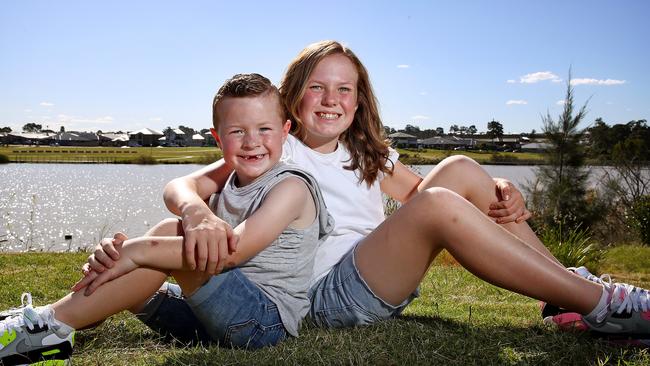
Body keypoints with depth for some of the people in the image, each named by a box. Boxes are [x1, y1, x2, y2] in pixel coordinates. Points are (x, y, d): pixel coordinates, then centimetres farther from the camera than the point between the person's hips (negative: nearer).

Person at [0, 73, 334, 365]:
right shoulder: (226, 190, 14)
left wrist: (141, 250, -26)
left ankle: (55, 321, -17)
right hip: (226, 316, 8)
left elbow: (231, 251, -26)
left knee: (171, 232, -22)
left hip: (268, 318, -8)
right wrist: (126, 250, -5)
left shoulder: (291, 186, -13)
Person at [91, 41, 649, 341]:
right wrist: (199, 213, -37)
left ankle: (569, 286, -4)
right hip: (331, 294, -6)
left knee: (460, 170, -5)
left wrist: (501, 197, -2)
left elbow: (416, 191, 18)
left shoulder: (368, 155, 18)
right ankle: (601, 305, -22)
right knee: (439, 204, -30)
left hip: (386, 283, 7)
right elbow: (182, 185, -10)